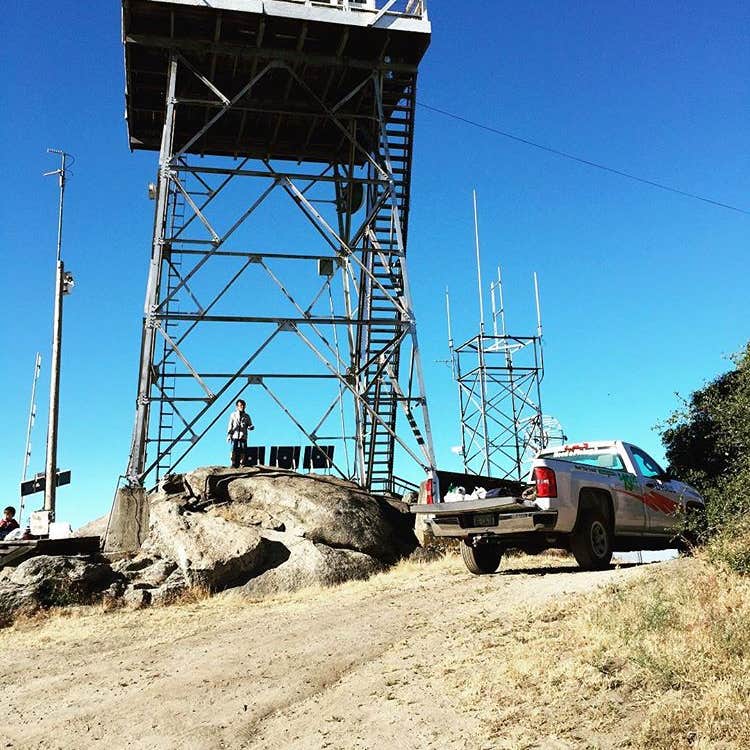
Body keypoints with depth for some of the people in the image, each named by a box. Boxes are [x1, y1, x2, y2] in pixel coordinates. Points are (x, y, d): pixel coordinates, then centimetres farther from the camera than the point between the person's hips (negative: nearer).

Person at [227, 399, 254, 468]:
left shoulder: (246, 416, 14)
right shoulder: (233, 415, 11)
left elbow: (250, 425, 16)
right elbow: (230, 426, 10)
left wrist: (251, 427, -9)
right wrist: (229, 435, 3)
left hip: (243, 437, 1)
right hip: (235, 436, -1)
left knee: (243, 451, -7)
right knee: (235, 451, -5)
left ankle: (244, 465, -3)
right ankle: (234, 465, -2)